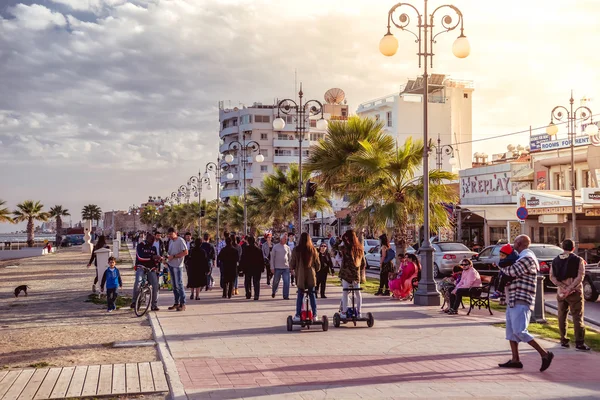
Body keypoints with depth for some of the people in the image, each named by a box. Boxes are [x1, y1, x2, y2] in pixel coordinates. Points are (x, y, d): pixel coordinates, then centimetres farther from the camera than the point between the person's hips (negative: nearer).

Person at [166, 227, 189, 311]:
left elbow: (185, 252, -17)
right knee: (174, 285, 12)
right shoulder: (170, 241, 15)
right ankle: (176, 303, 19)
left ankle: (183, 304, -5)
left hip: (177, 266, -8)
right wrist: (167, 256, 1)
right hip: (171, 265, 8)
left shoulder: (180, 240, -10)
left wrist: (173, 256, -18)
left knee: (179, 284, -8)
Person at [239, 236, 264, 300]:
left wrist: (241, 267, 3)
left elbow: (242, 259, -3)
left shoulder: (245, 249, -5)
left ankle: (248, 294, 3)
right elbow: (262, 260, 1)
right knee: (256, 282, 4)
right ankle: (256, 295, -4)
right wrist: (262, 268, 7)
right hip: (257, 269, 0)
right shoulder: (259, 250, -2)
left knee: (247, 282, 13)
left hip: (247, 268, 0)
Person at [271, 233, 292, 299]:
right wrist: (272, 267, -4)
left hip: (286, 267, 1)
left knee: (286, 282, -6)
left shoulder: (287, 247, 6)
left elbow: (290, 257, 11)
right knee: (276, 281, 10)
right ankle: (274, 292, 36)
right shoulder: (275, 247, -1)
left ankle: (286, 296, 1)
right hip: (277, 267, -1)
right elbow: (272, 257, 0)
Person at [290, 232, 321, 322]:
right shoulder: (313, 249, -2)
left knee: (300, 295, 6)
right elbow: (318, 263, 7)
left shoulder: (296, 249, -7)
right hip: (311, 275, 1)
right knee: (312, 295, 10)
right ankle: (314, 315, 10)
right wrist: (316, 270, 27)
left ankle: (298, 315, 6)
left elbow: (292, 263, 0)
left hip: (300, 275, -1)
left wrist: (292, 269, 22)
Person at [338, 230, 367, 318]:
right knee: (357, 293, 8)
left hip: (346, 273, -3)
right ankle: (358, 312, 16)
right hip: (357, 273, 3)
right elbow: (363, 262, 3)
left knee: (345, 293, 0)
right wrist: (362, 274, 7)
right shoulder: (360, 248, -1)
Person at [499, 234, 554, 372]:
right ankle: (515, 360, 13)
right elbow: (515, 272, 23)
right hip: (514, 300, 11)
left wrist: (501, 267, -2)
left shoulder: (527, 258, -14)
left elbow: (512, 271, -20)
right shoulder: (523, 258, 19)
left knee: (519, 331, -14)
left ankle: (545, 354, -8)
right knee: (511, 331, 10)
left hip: (521, 301, -11)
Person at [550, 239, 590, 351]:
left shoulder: (555, 260, 6)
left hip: (560, 292, 4)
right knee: (577, 318, -1)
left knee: (562, 317, 13)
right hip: (575, 292, -4)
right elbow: (580, 276, -17)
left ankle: (563, 341, 14)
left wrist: (563, 287, -11)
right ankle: (579, 343, -5)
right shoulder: (578, 260, -6)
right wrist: (570, 288, -18)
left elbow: (552, 277, -3)